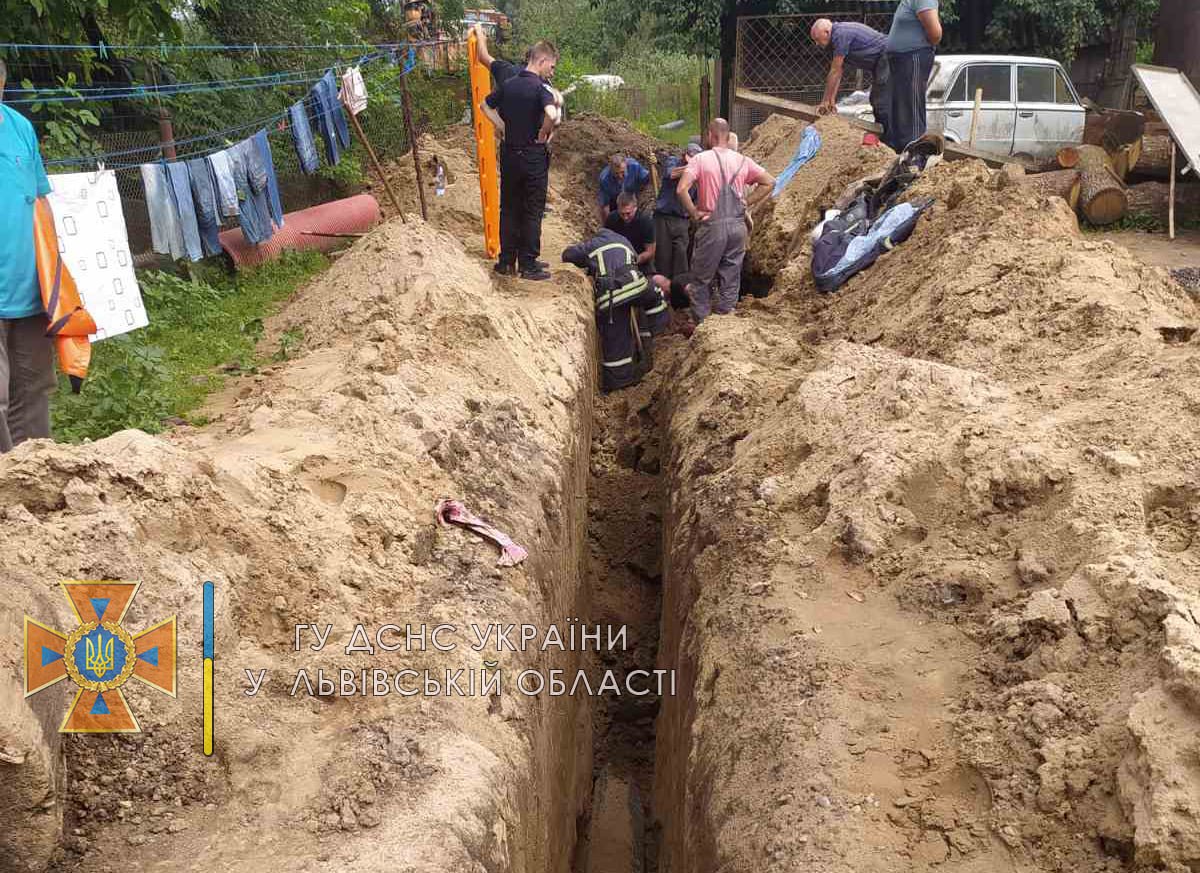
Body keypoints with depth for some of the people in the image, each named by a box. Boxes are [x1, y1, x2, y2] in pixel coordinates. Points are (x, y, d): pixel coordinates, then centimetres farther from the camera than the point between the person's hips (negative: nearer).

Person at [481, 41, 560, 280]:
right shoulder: (540, 88, -15)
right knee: (532, 212, 4)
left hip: (509, 154, 6)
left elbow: (485, 106, 20)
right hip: (533, 156, -6)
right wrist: (543, 135, -15)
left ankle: (507, 261, 20)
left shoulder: (508, 85, 6)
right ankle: (529, 265, 8)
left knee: (509, 209, 14)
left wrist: (504, 128, 13)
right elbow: (551, 115, -34)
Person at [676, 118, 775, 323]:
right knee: (731, 278, 13)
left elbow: (681, 189, -19)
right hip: (738, 225, 4)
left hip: (712, 226, -4)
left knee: (702, 279, 9)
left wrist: (694, 212, -8)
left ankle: (701, 324, 12)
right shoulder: (742, 161, 5)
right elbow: (769, 182, 8)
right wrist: (748, 204, 9)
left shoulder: (701, 159, -7)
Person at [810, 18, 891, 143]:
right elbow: (838, 72, 14)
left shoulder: (841, 35, -19)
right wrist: (832, 101, 11)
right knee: (876, 100, 18)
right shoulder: (838, 34, 13)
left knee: (883, 104, -12)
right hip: (880, 63, 11)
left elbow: (835, 72, -17)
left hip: (887, 59, -11)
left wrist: (825, 101, -10)